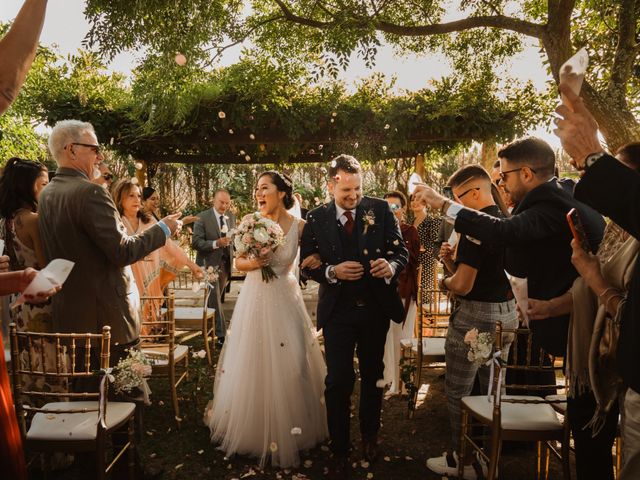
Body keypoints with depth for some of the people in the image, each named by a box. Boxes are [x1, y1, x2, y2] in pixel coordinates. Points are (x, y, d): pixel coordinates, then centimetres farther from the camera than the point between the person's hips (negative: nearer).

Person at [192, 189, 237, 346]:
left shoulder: (231, 216, 5)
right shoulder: (202, 218, -12)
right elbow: (195, 243, -18)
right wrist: (216, 243, -29)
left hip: (226, 263, 5)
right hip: (210, 264, -5)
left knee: (217, 298, 18)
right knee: (215, 300, -3)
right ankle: (221, 335, 4)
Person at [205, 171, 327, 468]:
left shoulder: (299, 226, -9)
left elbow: (314, 258, 0)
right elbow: (239, 262, 5)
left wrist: (316, 262, -22)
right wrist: (251, 263, -16)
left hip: (284, 300, -2)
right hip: (254, 299, 2)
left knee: (286, 366, 4)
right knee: (250, 364, 11)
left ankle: (286, 431, 26)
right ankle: (251, 428, 33)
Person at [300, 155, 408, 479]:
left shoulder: (380, 209, -5)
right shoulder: (316, 219, -5)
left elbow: (401, 250, -6)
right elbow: (307, 264, -4)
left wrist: (392, 266, -28)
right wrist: (332, 272, -22)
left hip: (376, 307, 2)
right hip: (338, 311, -1)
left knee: (372, 376, 20)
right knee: (338, 382, 2)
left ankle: (370, 435, 44)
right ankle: (339, 452, 23)